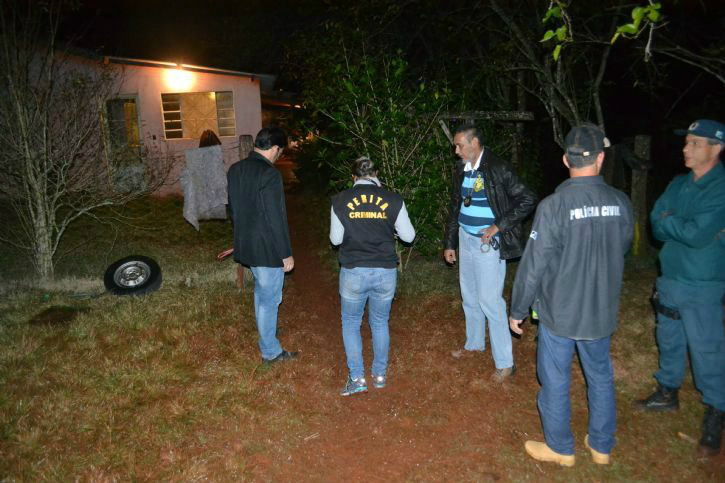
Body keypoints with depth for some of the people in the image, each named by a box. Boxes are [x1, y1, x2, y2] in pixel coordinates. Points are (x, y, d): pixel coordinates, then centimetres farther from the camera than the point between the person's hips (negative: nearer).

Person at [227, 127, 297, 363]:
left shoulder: (235, 170, 4)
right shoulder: (269, 174, -22)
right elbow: (277, 218, -22)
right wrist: (286, 253, -14)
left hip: (246, 244, 8)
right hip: (267, 248, -8)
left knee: (261, 289, 27)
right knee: (270, 298, 5)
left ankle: (264, 330, 47)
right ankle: (271, 351, 19)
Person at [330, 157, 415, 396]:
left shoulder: (340, 201, -3)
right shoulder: (393, 200, -4)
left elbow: (336, 239, 5)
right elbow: (408, 236, 3)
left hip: (353, 272, -1)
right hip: (385, 272, 1)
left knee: (351, 324, 18)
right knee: (380, 323, 21)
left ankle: (357, 378, 17)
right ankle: (380, 374, 32)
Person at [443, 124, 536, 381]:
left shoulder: (497, 169, -15)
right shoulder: (461, 170, 7)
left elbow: (527, 199, -17)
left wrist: (498, 227, -18)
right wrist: (449, 243, 13)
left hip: (488, 244, -7)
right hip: (465, 240, 7)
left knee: (490, 300, -6)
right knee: (469, 297, 18)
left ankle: (504, 362, 7)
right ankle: (474, 343, 39)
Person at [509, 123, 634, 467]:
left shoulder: (553, 206, -21)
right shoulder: (621, 203, -7)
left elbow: (532, 266, -17)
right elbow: (622, 249, 10)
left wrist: (517, 310, -5)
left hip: (559, 314, -4)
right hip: (602, 313, 5)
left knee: (555, 382, 13)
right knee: (600, 378, 21)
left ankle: (560, 448, 30)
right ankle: (601, 446, 38)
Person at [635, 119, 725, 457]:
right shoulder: (678, 185, 7)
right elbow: (656, 226, 2)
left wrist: (668, 221, -8)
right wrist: (682, 227, -16)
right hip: (670, 277, 7)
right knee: (669, 340, 18)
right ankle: (668, 393, 36)